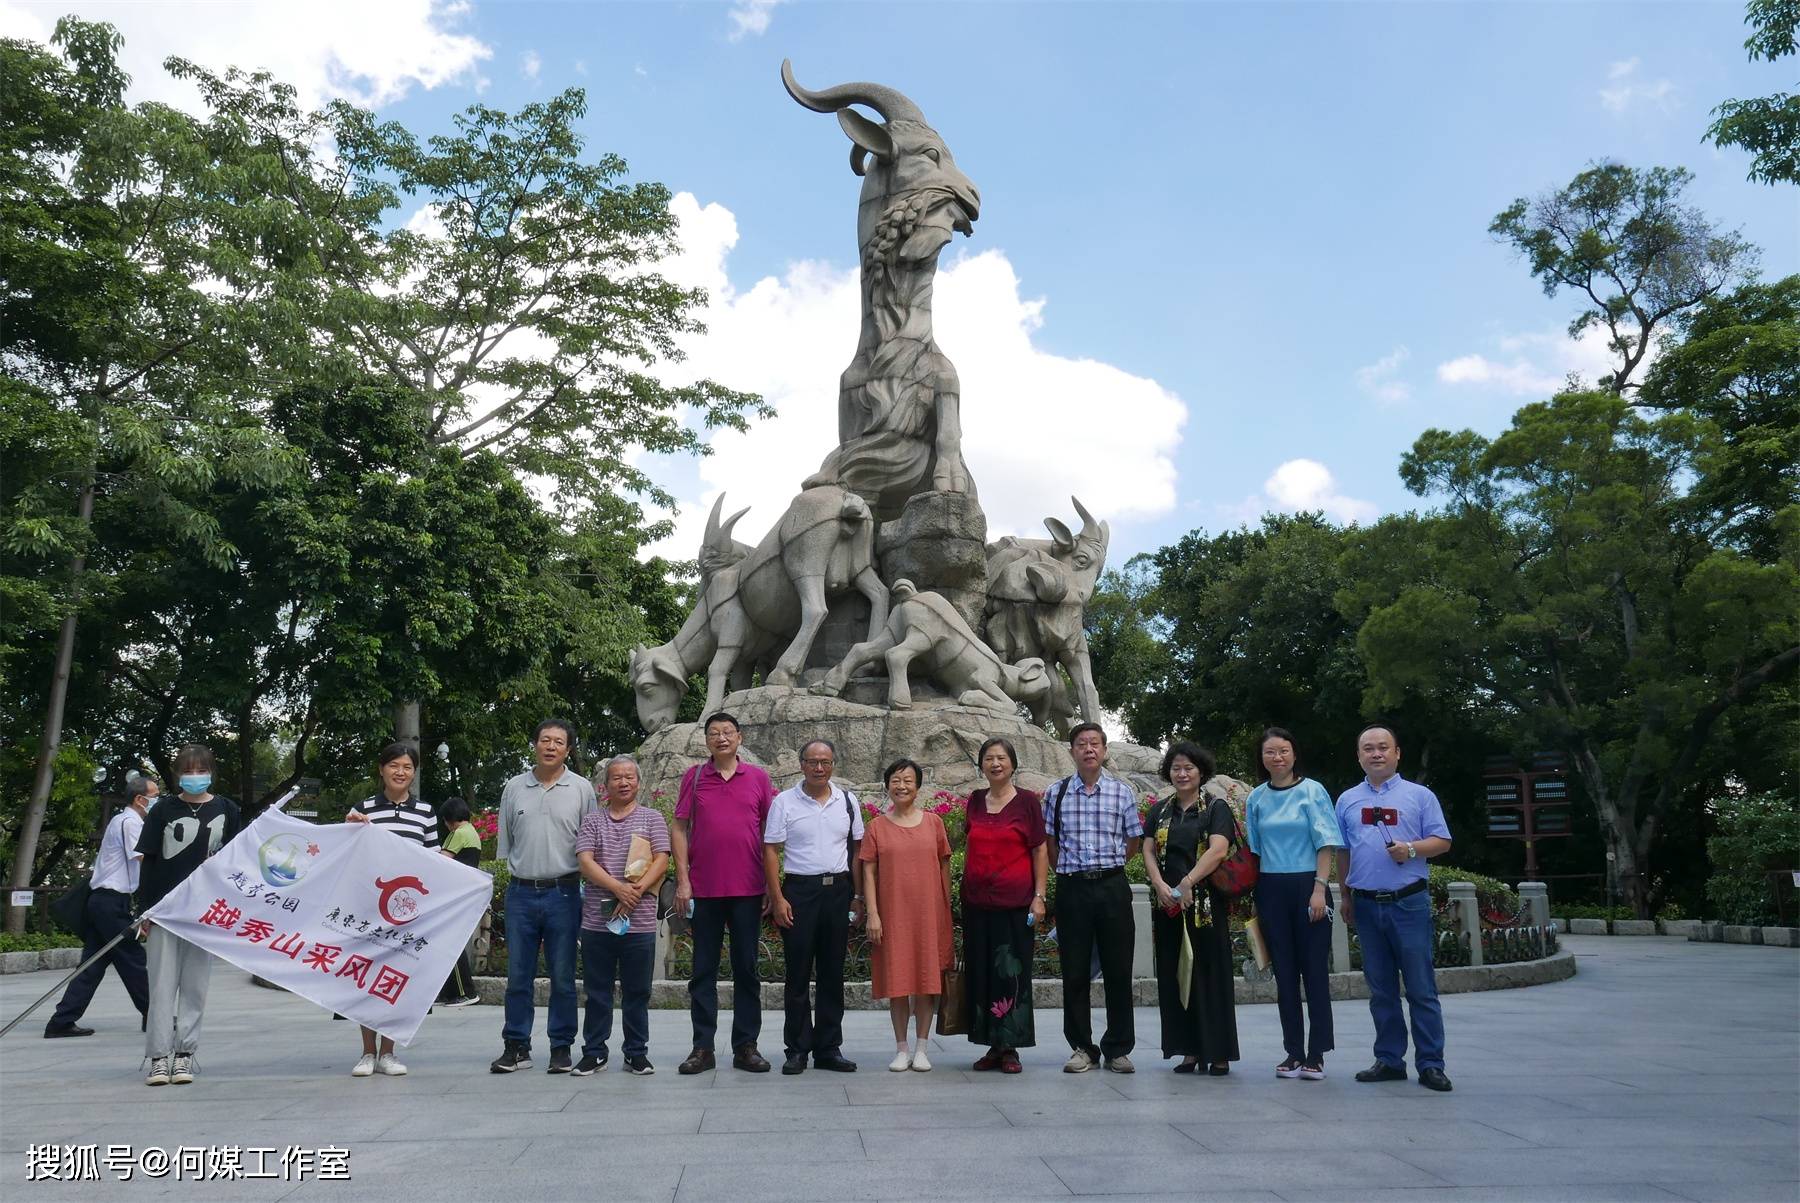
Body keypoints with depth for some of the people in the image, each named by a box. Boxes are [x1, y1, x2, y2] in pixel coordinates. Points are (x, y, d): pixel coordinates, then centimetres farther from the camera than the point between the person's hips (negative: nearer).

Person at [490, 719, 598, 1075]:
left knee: (562, 977, 4)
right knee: (518, 975, 7)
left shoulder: (581, 789, 2)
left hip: (563, 894, -2)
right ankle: (516, 1047, 17)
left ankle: (561, 1048, 14)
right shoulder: (514, 788, 8)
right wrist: (503, 879, 8)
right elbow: (504, 842, 14)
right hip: (521, 893, 2)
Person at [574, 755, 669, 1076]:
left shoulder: (651, 818, 8)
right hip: (597, 920, 1)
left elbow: (661, 860, -2)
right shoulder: (592, 821, 9)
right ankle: (594, 1052, 19)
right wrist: (618, 888, -16)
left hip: (640, 921, -1)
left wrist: (635, 892, -15)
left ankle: (637, 1053, 18)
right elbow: (585, 862, -3)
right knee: (597, 992, 8)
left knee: (638, 992, 7)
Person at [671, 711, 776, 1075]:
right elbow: (679, 829, 4)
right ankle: (702, 1047, 13)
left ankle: (746, 1046, 15)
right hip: (704, 888, 0)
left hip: (748, 889, 0)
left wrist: (772, 885, 3)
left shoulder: (758, 777, 6)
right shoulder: (694, 777, 5)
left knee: (746, 969, 6)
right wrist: (683, 880, -3)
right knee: (704, 969, 6)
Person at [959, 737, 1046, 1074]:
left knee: (1012, 973, 0)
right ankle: (992, 1046, 16)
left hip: (1015, 901, -4)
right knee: (981, 973, 6)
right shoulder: (975, 800, 9)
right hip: (977, 901, 4)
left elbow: (1040, 851, -3)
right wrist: (964, 889, 13)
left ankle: (1010, 1047, 10)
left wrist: (1039, 896, -9)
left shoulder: (1027, 801, -2)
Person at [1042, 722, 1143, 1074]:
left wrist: (1106, 864, 8)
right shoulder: (1056, 793, 4)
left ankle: (1118, 1049, 16)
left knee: (1118, 970, 4)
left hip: (1112, 886, 0)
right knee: (1074, 972, 5)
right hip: (1071, 887, 0)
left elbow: (1134, 841, 10)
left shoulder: (1122, 791, 3)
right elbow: (1049, 842, 11)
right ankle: (1082, 1048, 17)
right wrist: (1069, 870, 6)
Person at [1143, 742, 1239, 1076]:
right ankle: (1189, 1049, 14)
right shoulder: (1159, 811, 14)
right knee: (1174, 975, 5)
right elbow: (1148, 851, 6)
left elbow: (1218, 849, -13)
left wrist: (1188, 882, -22)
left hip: (1207, 905, -4)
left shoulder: (1216, 808, 1)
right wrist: (1160, 885, -11)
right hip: (1168, 906, 4)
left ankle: (1218, 1052, 7)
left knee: (1210, 974, -1)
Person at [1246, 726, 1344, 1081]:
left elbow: (1326, 844, -5)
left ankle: (1316, 1054, 6)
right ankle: (1294, 1052, 14)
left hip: (1307, 887, -4)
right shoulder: (1256, 798, 9)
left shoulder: (1312, 792, -2)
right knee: (1284, 971, 7)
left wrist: (1320, 888, -14)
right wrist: (1254, 899, 9)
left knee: (1314, 968, -1)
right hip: (1271, 890, 4)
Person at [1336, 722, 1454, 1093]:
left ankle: (1430, 1064, 4)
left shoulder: (1420, 796, 3)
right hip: (1367, 905, 3)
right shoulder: (1348, 800, 12)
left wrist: (1412, 849, -17)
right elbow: (1341, 851, 16)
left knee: (1421, 988, -3)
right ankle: (1389, 1060, 18)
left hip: (1409, 903, -3)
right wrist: (1345, 896, 14)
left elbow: (1442, 840, 1)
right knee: (1380, 989, 9)